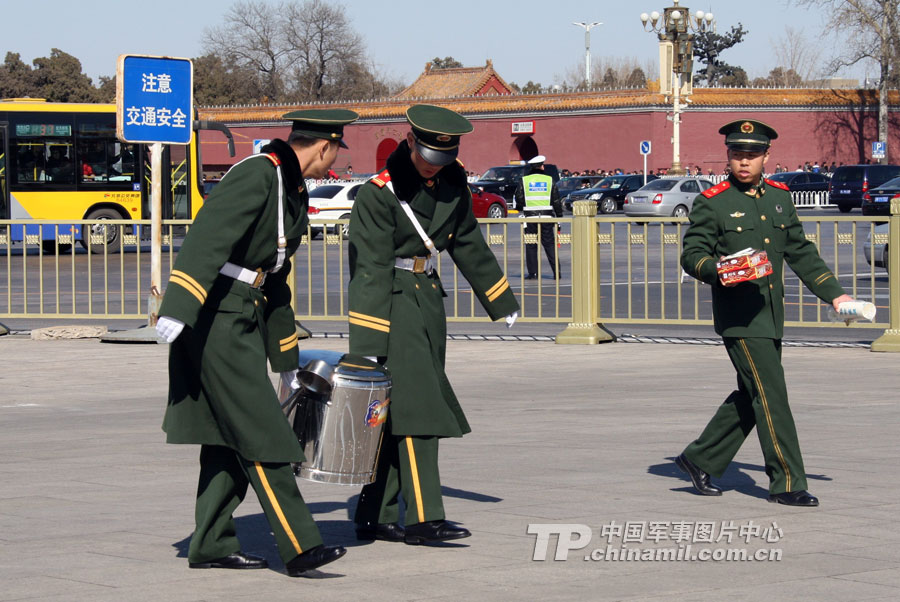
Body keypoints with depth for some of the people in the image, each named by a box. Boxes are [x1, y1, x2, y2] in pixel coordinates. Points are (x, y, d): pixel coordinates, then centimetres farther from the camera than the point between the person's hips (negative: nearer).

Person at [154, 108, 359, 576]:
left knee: (229, 439, 11)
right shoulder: (258, 174, -14)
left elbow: (276, 279, 25)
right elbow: (209, 235, -26)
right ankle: (299, 547, -12)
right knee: (259, 435, -10)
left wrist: (287, 360, 29)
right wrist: (177, 308, -36)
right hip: (216, 318, -10)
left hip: (244, 320, 10)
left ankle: (211, 546, 16)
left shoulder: (291, 189, 17)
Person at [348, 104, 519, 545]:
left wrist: (501, 302, 27)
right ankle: (423, 519, -13)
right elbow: (371, 271, -19)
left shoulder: (453, 181, 5)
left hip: (427, 297, 7)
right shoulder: (379, 193, -16)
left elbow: (468, 242, 20)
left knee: (396, 415, 8)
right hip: (392, 303, -7)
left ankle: (374, 518, 13)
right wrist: (369, 344, -24)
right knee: (413, 407, -12)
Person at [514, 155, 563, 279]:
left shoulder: (524, 181, 0)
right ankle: (556, 272, 1)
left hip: (530, 217, -1)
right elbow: (556, 201, 4)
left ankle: (532, 273, 1)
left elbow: (518, 199, 0)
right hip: (546, 217, 1)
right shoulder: (550, 180, 3)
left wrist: (520, 208, 21)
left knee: (531, 246, 4)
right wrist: (559, 216, 11)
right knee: (550, 244, 5)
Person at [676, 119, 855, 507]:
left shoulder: (779, 197, 13)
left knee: (751, 397, 11)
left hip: (771, 314, 7)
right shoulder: (712, 204, -5)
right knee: (770, 395, -9)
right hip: (738, 317, -7)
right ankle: (786, 483, -3)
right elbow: (691, 254, -6)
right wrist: (717, 269, -27)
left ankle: (699, 460, 24)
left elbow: (801, 252, 18)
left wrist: (833, 293, 13)